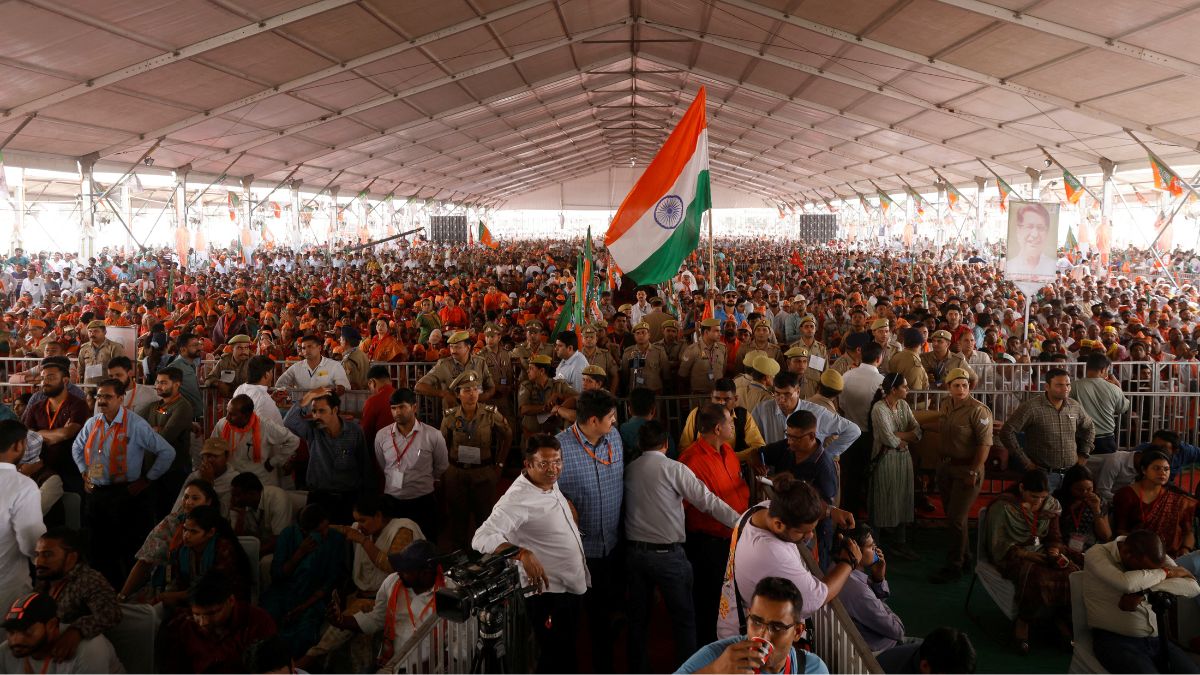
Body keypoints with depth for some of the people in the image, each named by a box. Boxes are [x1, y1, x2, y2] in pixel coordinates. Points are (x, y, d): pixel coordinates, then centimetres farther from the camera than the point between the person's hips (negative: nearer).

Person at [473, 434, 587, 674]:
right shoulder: (518, 499, -27)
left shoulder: (551, 483, -1)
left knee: (566, 653, 25)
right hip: (548, 594, -9)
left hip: (571, 586, 9)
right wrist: (522, 553, -50)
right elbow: (482, 538, -38)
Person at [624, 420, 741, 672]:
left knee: (638, 618, 16)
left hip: (634, 552, 5)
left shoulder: (628, 470, 3)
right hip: (667, 554, -5)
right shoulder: (674, 469, -10)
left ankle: (638, 668, 27)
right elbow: (708, 501, -10)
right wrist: (741, 522, -4)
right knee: (684, 617, 10)